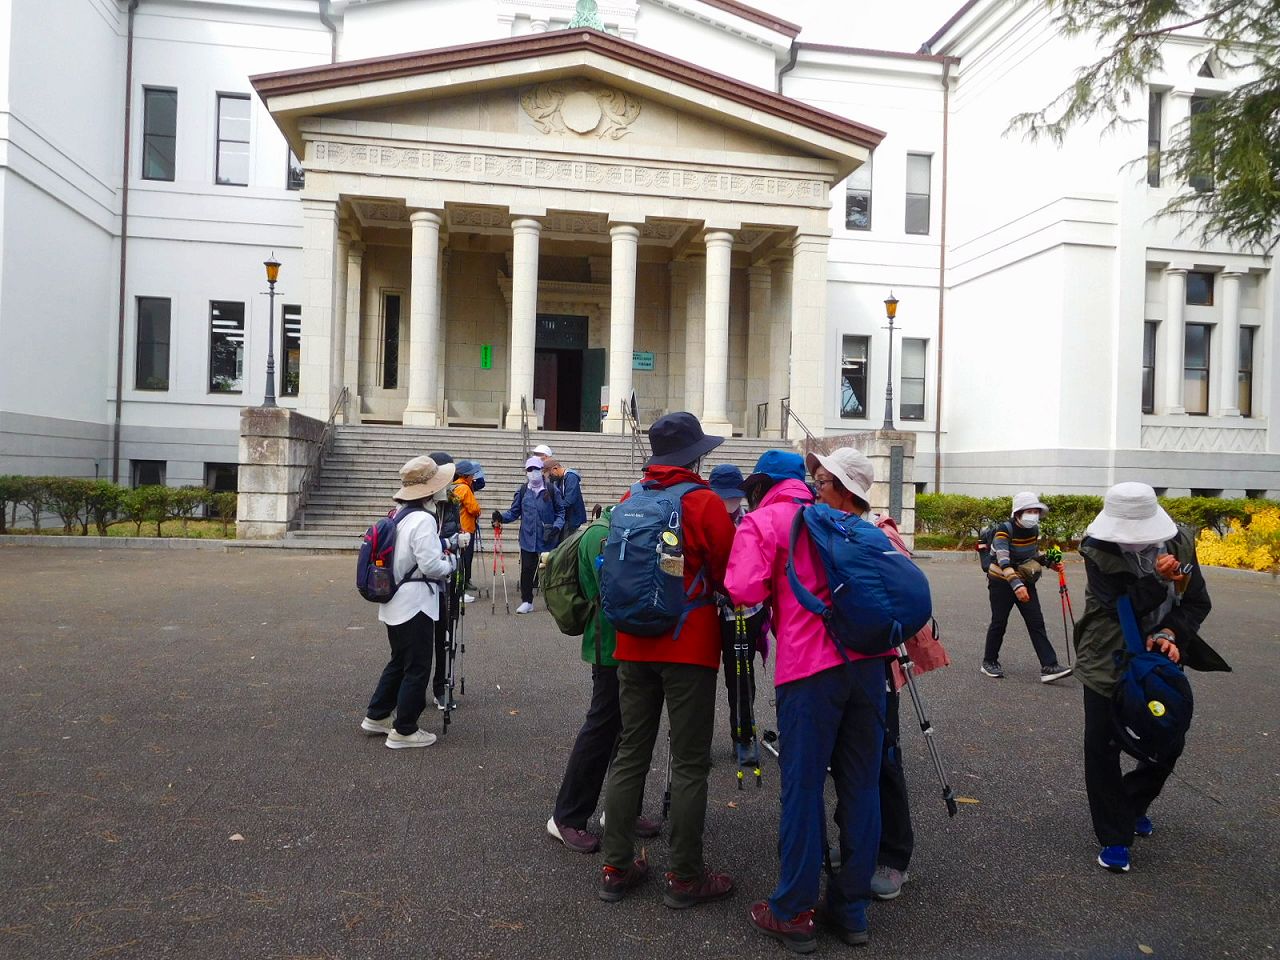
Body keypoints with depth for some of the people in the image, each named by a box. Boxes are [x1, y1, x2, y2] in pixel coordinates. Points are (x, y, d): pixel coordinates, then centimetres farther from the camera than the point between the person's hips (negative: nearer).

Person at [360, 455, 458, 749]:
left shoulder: (399, 516, 8)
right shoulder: (423, 520, -20)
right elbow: (431, 565, -22)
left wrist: (442, 556, 11)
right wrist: (452, 562, -3)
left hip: (394, 603, 9)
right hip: (414, 604, -9)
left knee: (399, 661, 22)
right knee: (417, 668, 2)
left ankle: (376, 717, 32)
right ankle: (403, 731, 10)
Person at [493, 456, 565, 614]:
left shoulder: (551, 490, -3)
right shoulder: (523, 491, 3)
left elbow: (560, 511, 4)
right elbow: (514, 512, 6)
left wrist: (557, 526, -11)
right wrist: (502, 517, -11)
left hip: (548, 539, -1)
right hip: (528, 538, 1)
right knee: (527, 570, 0)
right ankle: (527, 601, 12)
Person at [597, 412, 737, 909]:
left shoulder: (627, 504, 5)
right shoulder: (705, 504, -11)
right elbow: (731, 576, -9)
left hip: (633, 646, 5)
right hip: (689, 648, -5)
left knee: (630, 755, 13)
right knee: (689, 764, 5)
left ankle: (616, 868, 20)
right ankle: (685, 877, 13)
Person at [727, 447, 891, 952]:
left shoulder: (764, 521, 0)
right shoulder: (855, 526, 16)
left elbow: (743, 589, -12)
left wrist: (776, 589, 7)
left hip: (810, 667, -5)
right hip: (868, 661, 5)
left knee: (803, 787, 3)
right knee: (860, 785, 11)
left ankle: (793, 914, 12)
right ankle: (851, 908, 23)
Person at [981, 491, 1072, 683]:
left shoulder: (1034, 529, 1)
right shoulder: (1004, 530, -21)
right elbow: (1003, 561, -33)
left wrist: (1050, 563, 2)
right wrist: (1016, 585, -44)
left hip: (1025, 581, 6)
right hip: (1002, 581, -6)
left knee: (1036, 622, -2)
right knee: (999, 622, 2)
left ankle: (1049, 667, -6)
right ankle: (989, 662, 20)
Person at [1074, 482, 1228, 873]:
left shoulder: (1181, 543, -8)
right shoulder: (1097, 549, -20)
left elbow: (1198, 602, -4)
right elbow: (1120, 606, -24)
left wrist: (1170, 634, -19)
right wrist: (1159, 579, -35)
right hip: (1107, 663, -4)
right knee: (1102, 747, -2)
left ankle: (1134, 804, 41)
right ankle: (1113, 837, 13)